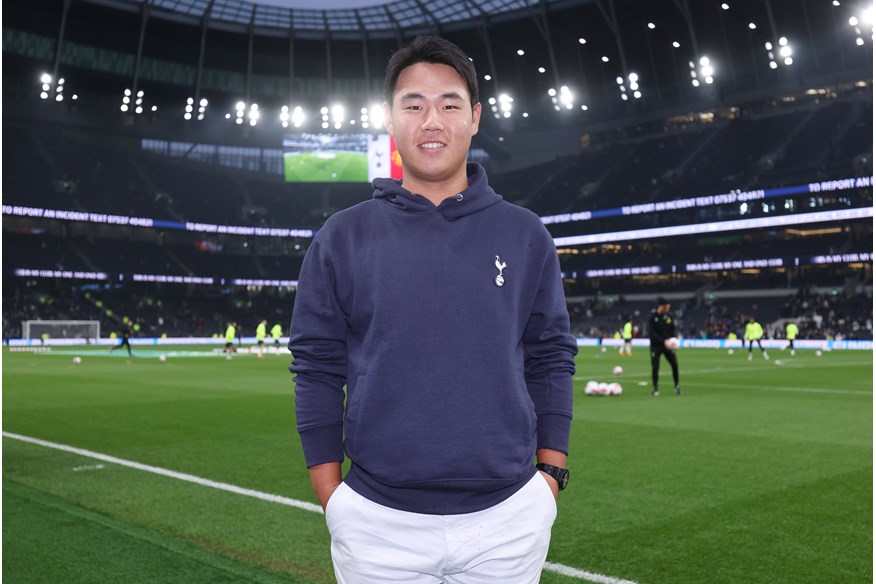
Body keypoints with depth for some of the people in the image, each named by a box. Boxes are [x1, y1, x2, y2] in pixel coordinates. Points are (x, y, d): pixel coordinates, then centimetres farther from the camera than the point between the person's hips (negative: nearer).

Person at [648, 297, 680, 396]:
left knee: (675, 364, -3)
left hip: (667, 345, 4)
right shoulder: (653, 317, -12)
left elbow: (673, 329, 10)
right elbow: (652, 333, -17)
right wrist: (663, 341, -25)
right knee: (655, 367, -4)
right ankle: (655, 389, 9)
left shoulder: (668, 316, 2)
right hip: (656, 346, -4)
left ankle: (677, 385, 16)